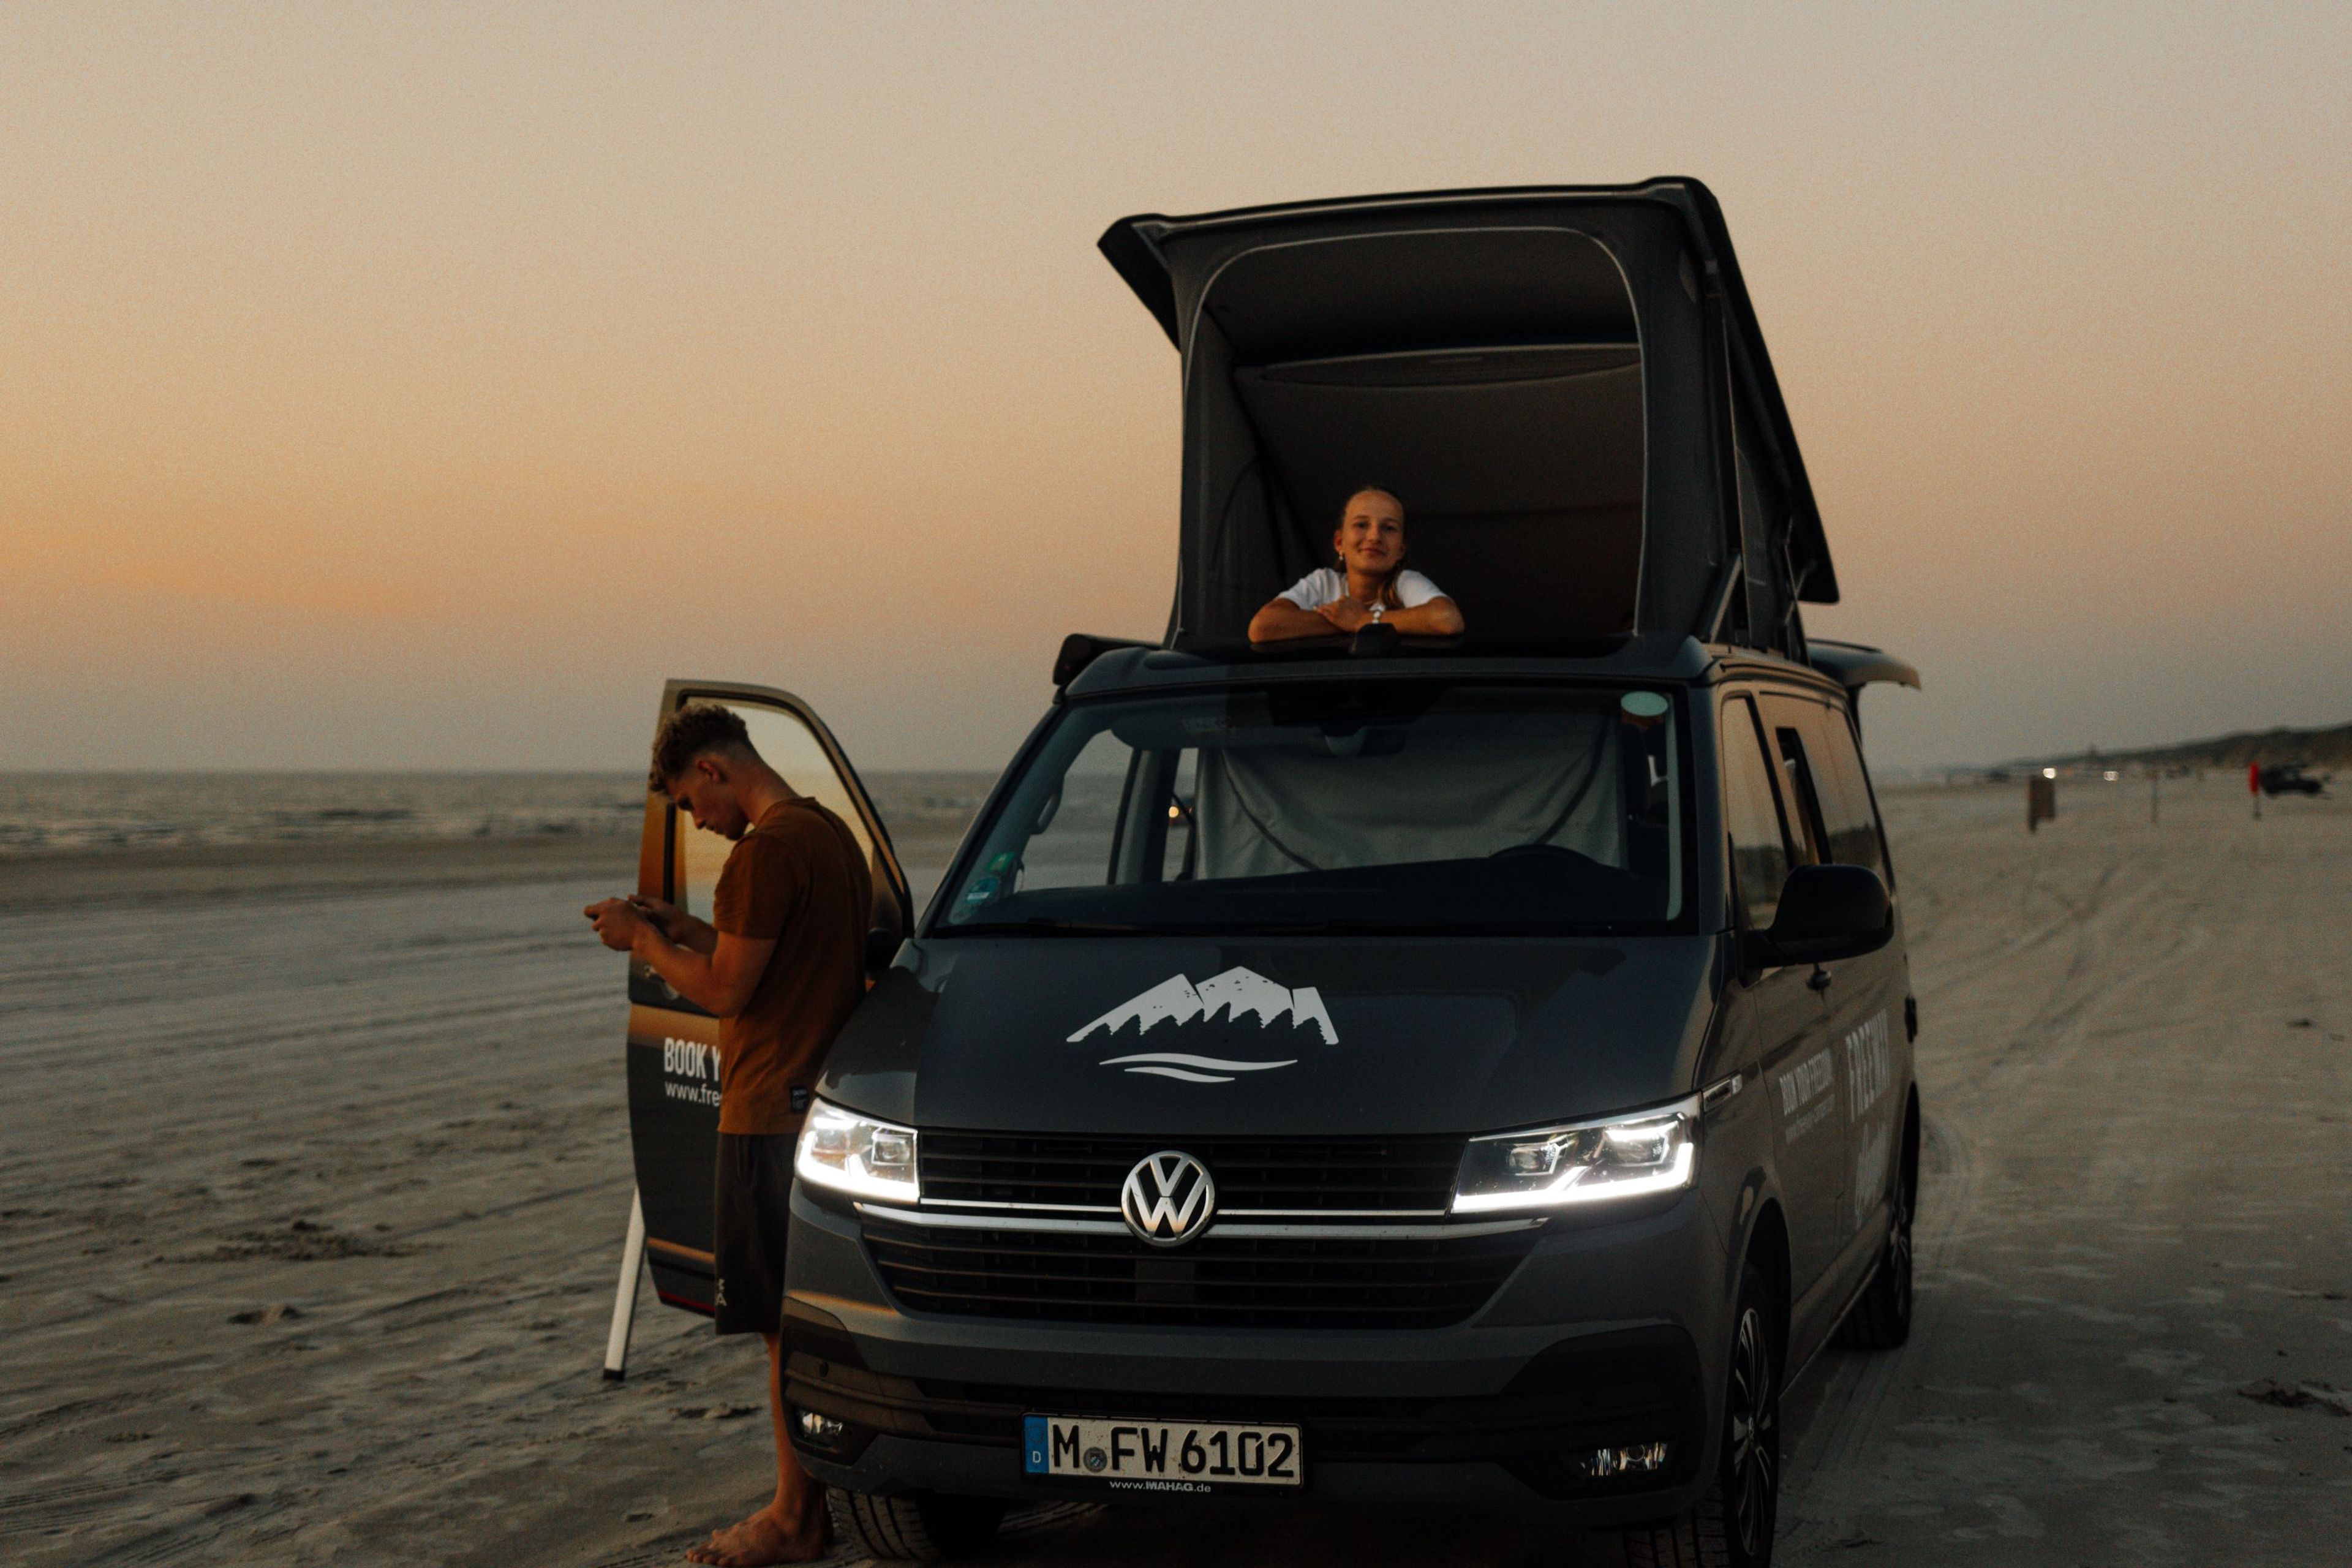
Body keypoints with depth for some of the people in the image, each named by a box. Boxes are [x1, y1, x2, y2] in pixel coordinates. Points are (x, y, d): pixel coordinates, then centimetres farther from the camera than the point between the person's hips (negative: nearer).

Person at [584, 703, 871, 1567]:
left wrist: (643, 941, -1)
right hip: (827, 1100, 10)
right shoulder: (831, 834, 14)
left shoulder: (768, 849, -17)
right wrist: (684, 930, 16)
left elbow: (725, 990, -16)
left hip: (773, 1113, -10)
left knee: (788, 1323, -3)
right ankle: (827, 1490, 22)